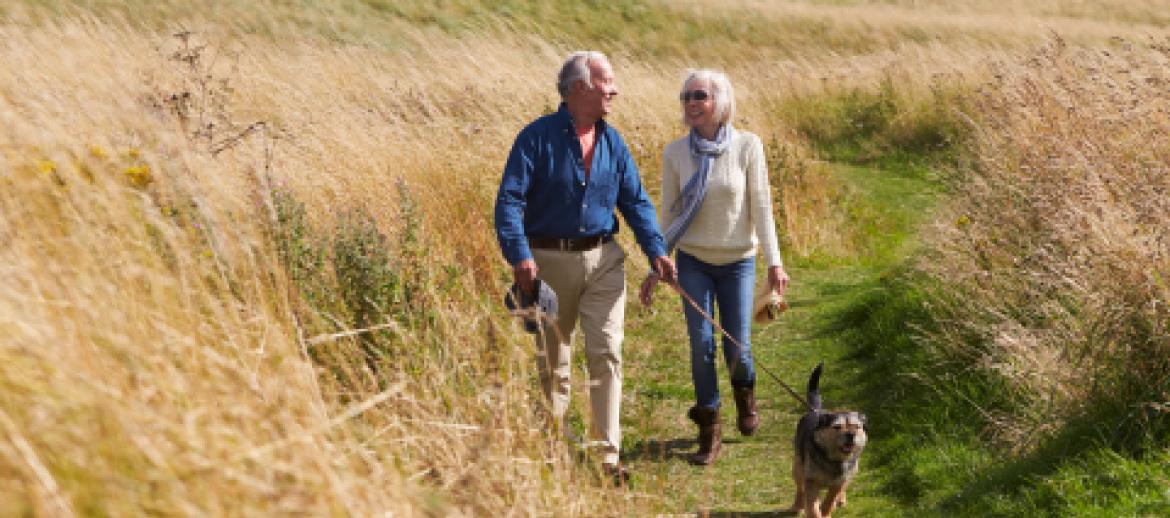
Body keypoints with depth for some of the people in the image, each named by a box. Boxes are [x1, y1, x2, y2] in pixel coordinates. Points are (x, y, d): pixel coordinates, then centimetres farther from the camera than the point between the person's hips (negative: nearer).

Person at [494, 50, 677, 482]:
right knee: (552, 361, 10)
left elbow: (636, 201, 5)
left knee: (606, 355, -5)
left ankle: (608, 455, -1)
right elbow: (510, 200, -15)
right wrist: (519, 255, -27)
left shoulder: (613, 142, 5)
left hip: (603, 260, 3)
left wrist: (656, 250, -9)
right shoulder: (538, 137, -10)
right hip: (550, 260, -3)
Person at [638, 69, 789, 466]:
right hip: (693, 261, 1)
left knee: (736, 347, -1)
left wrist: (774, 261, -12)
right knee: (701, 342, -6)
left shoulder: (747, 146, -8)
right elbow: (668, 214, 4)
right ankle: (709, 431, 8)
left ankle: (744, 390, 35)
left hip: (738, 262, -1)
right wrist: (655, 269, 3)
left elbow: (761, 206, -7)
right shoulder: (675, 153, -3)